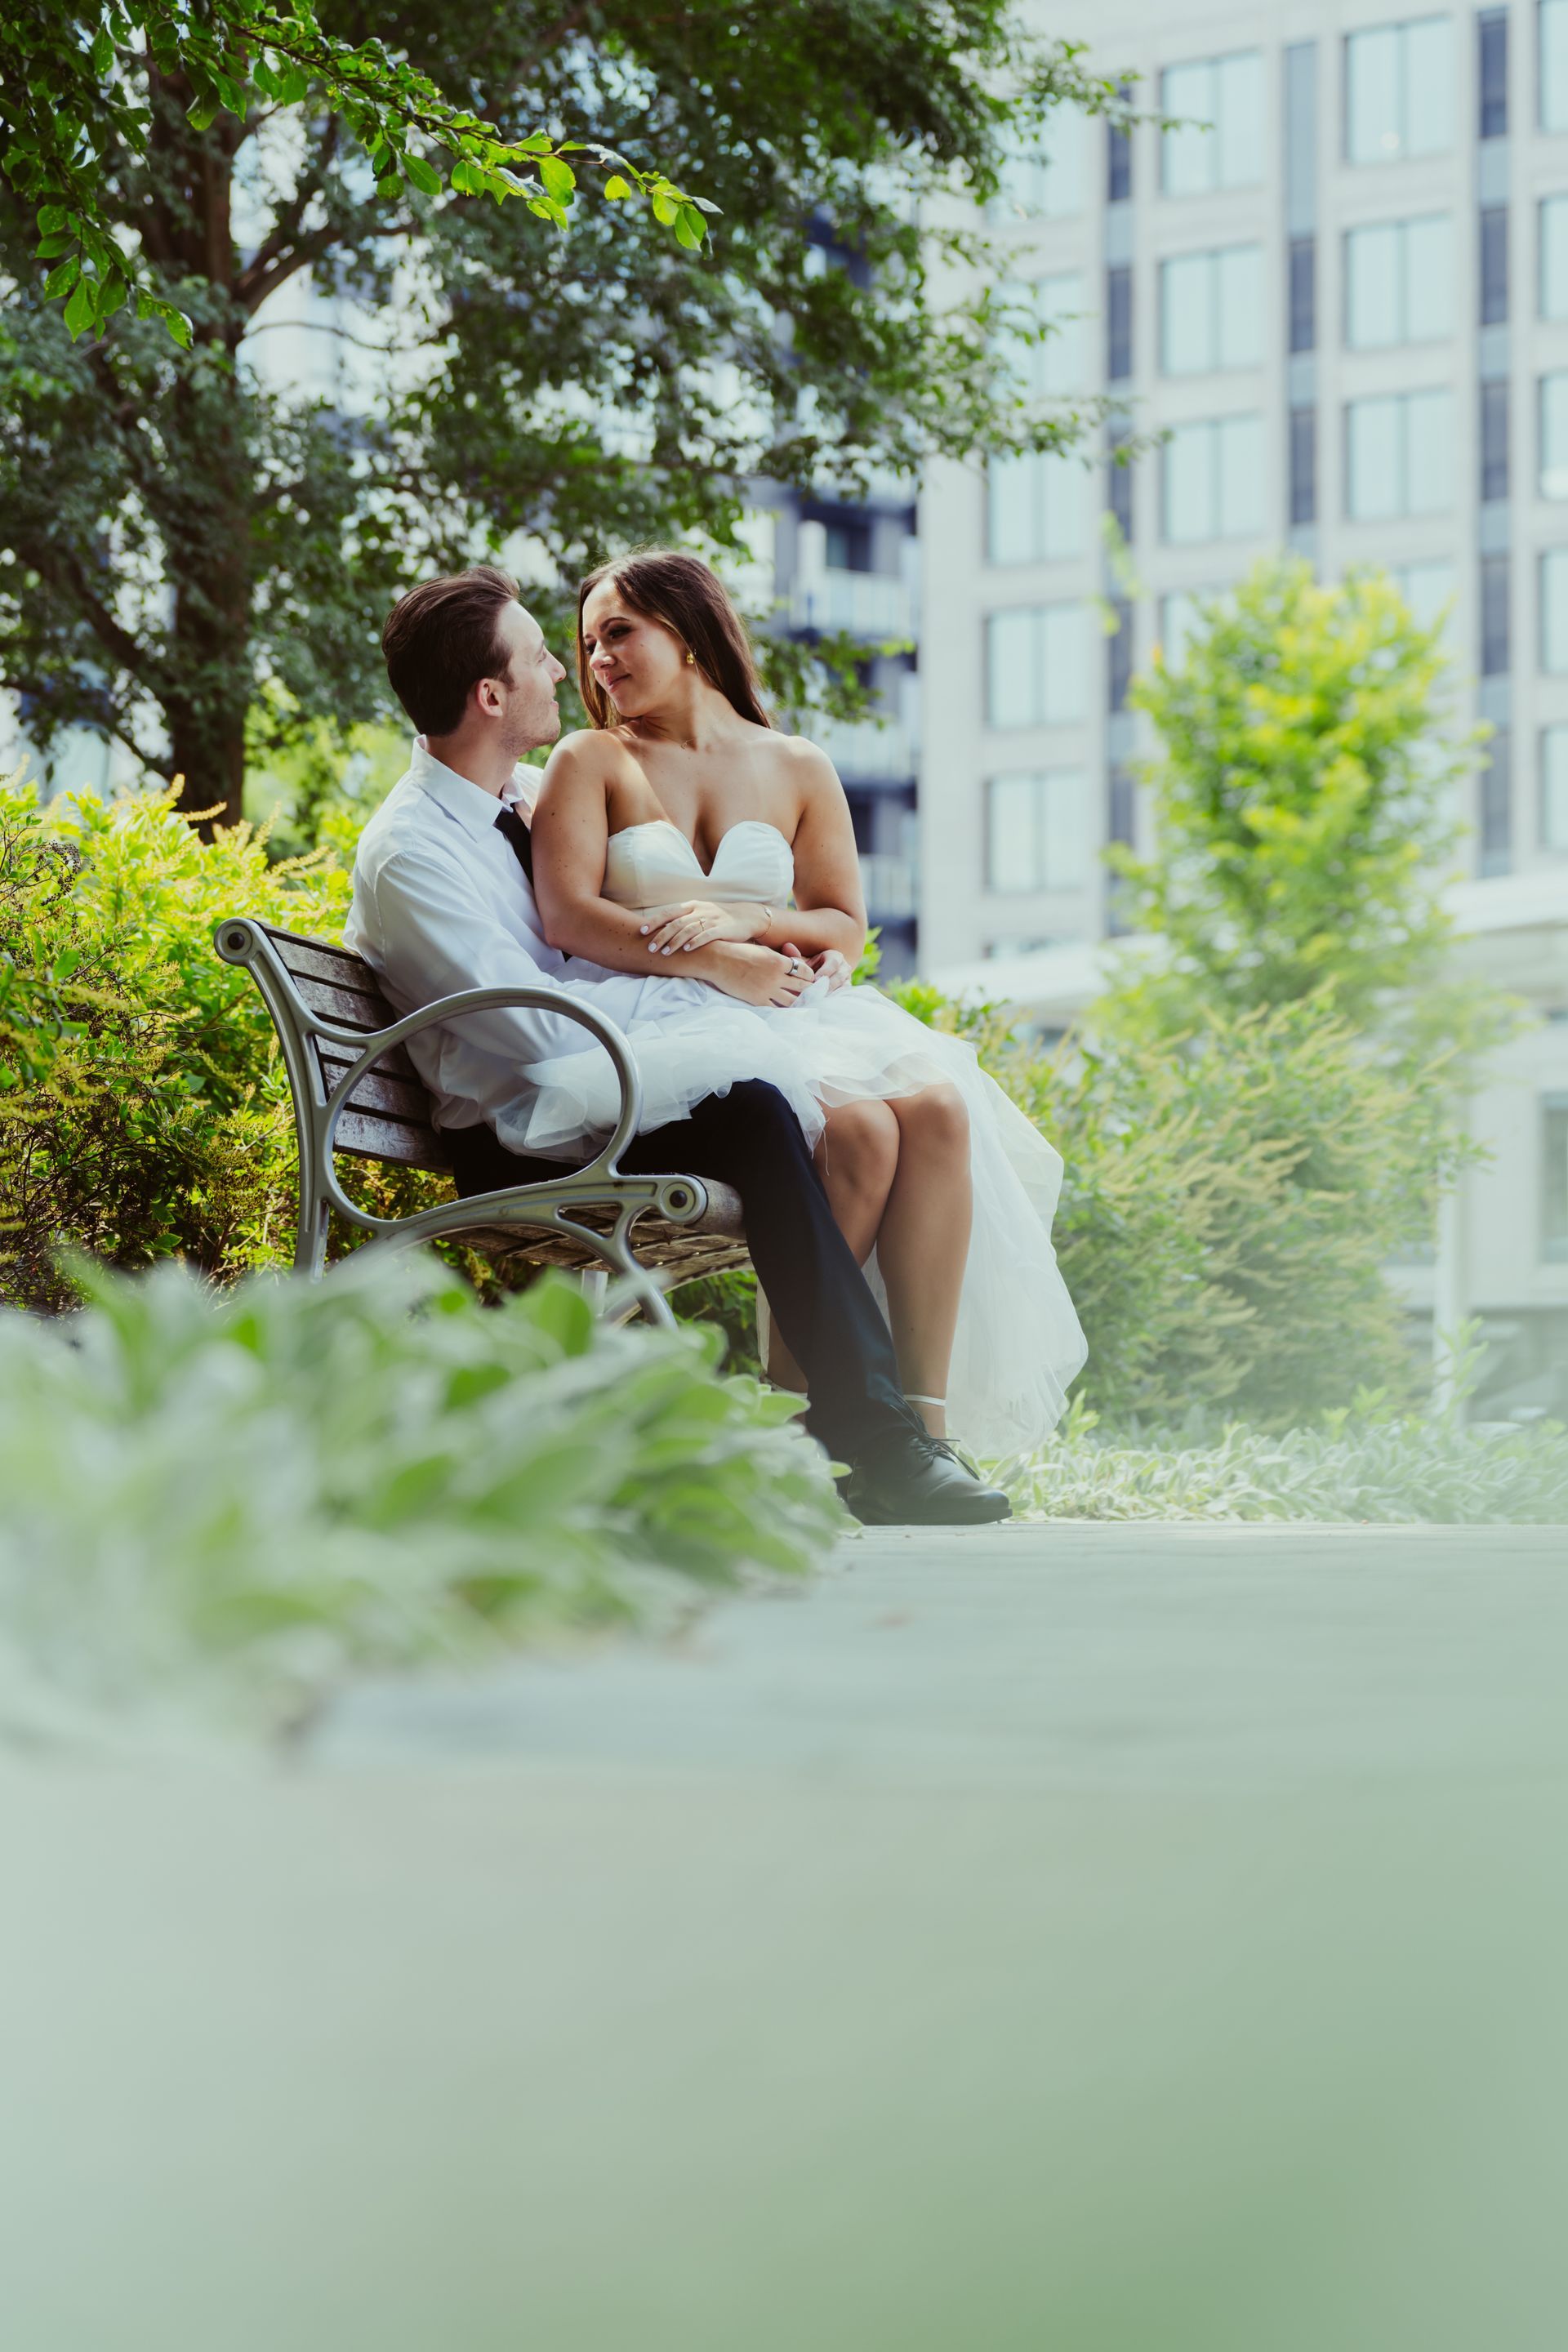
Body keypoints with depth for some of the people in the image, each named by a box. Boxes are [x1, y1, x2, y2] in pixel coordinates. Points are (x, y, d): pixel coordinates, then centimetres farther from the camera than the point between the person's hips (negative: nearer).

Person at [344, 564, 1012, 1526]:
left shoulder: (537, 792, 14)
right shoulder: (405, 853, -12)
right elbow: (539, 1026, -19)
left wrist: (773, 951, 5)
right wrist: (710, 979, -14)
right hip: (527, 1141, -8)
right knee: (755, 1118, -33)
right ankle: (872, 1442, -32)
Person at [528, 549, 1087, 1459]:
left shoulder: (798, 769, 18)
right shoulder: (592, 762, 10)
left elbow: (846, 927, 12)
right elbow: (568, 917, -5)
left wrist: (745, 920, -9)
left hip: (793, 1016, 4)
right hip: (670, 1032, -4)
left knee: (938, 1110, -29)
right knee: (857, 1127, -33)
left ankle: (923, 1418, -33)